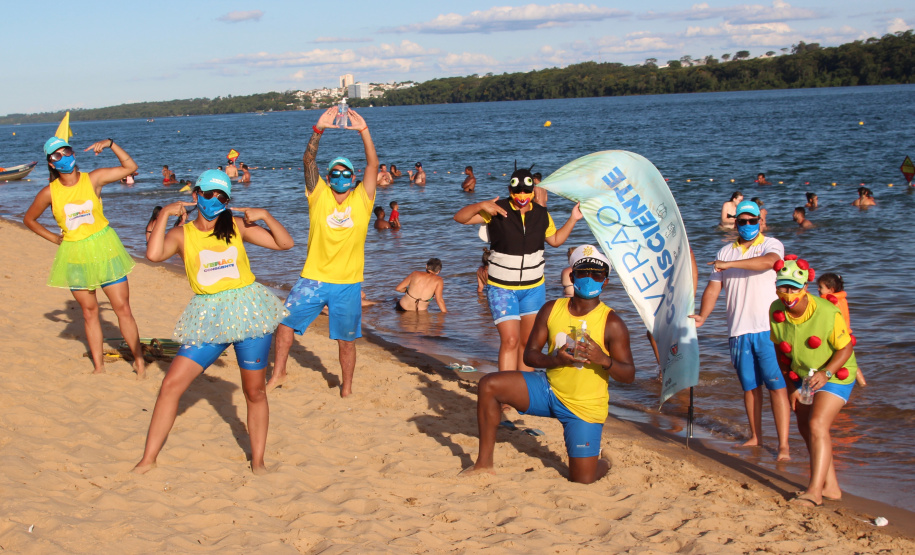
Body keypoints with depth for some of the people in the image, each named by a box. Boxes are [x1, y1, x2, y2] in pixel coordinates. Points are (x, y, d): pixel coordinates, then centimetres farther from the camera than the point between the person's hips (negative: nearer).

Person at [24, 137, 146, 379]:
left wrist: (111, 144, -17)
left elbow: (130, 167, -8)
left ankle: (139, 361, 7)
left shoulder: (93, 179, -6)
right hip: (74, 256, 2)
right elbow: (29, 219, 11)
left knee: (122, 308, -2)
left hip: (104, 248, -1)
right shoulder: (49, 193, -4)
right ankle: (99, 367, 18)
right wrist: (53, 238, 3)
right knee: (89, 312, 10)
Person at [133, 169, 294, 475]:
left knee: (255, 392, 6)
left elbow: (285, 243, 4)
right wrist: (164, 214, -17)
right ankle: (149, 458, 6)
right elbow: (154, 254, -23)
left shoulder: (237, 226, 3)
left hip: (248, 311, 0)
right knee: (171, 384, -6)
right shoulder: (181, 234, -1)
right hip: (207, 320, 0)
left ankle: (258, 461, 21)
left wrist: (265, 216, -9)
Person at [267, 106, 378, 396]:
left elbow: (373, 164, -9)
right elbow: (308, 160, -9)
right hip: (313, 278, 1)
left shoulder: (362, 199, 2)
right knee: (285, 321, 0)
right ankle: (278, 374, 19)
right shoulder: (319, 195, 2)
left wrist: (363, 130, -19)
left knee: (346, 339, 7)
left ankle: (347, 387, 24)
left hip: (348, 283, -1)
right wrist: (319, 130, -23)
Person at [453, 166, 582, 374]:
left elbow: (555, 240, 19)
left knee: (528, 342, 10)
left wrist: (572, 220, 7)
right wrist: (479, 206, -34)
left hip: (534, 288, 5)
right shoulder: (497, 210, -10)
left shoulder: (541, 214, 3)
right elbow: (460, 218, -16)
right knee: (510, 340, -15)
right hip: (502, 288, -4)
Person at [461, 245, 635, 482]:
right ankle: (484, 462, -3)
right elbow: (529, 354, -2)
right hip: (548, 389, 4)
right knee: (489, 385, -13)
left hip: (584, 407, -4)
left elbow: (628, 375, -13)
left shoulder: (612, 324, -13)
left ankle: (602, 462, 30)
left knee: (582, 480, -10)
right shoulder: (551, 310, -2)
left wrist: (604, 360, -34)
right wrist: (555, 359, -24)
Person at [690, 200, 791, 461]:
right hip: (739, 331, 5)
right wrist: (702, 316, -6)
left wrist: (730, 264, -22)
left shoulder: (771, 244, 1)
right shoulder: (725, 252, 15)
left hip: (768, 328, -4)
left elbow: (769, 261, -23)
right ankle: (756, 436, 24)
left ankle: (783, 444, -8)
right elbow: (713, 287, 10)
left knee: (776, 385, -7)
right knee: (749, 386, 12)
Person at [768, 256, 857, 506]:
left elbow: (845, 348, -18)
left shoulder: (828, 313, -29)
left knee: (817, 425, -19)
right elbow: (780, 350, -1)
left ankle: (814, 491, -17)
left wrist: (826, 373, -33)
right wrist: (791, 387, -1)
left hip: (835, 375, -6)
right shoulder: (776, 311, -14)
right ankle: (831, 487, 23)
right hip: (802, 377, 6)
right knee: (806, 428, 10)